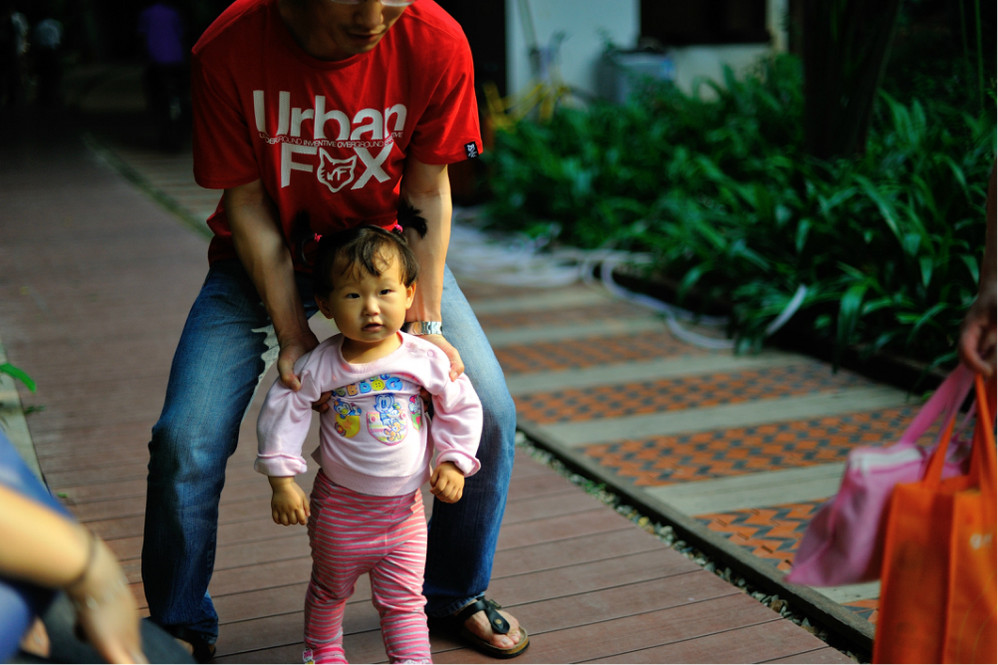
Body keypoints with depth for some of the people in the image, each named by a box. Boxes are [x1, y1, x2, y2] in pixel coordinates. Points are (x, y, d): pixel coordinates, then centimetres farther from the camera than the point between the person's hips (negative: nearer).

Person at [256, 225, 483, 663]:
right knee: (330, 588, 23)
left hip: (404, 508, 0)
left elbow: (462, 406, 1)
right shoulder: (319, 366, -16)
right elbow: (281, 412, -10)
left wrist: (453, 462, -4)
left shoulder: (425, 359, -12)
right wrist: (282, 481, -13)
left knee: (403, 600, 5)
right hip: (339, 507, 1)